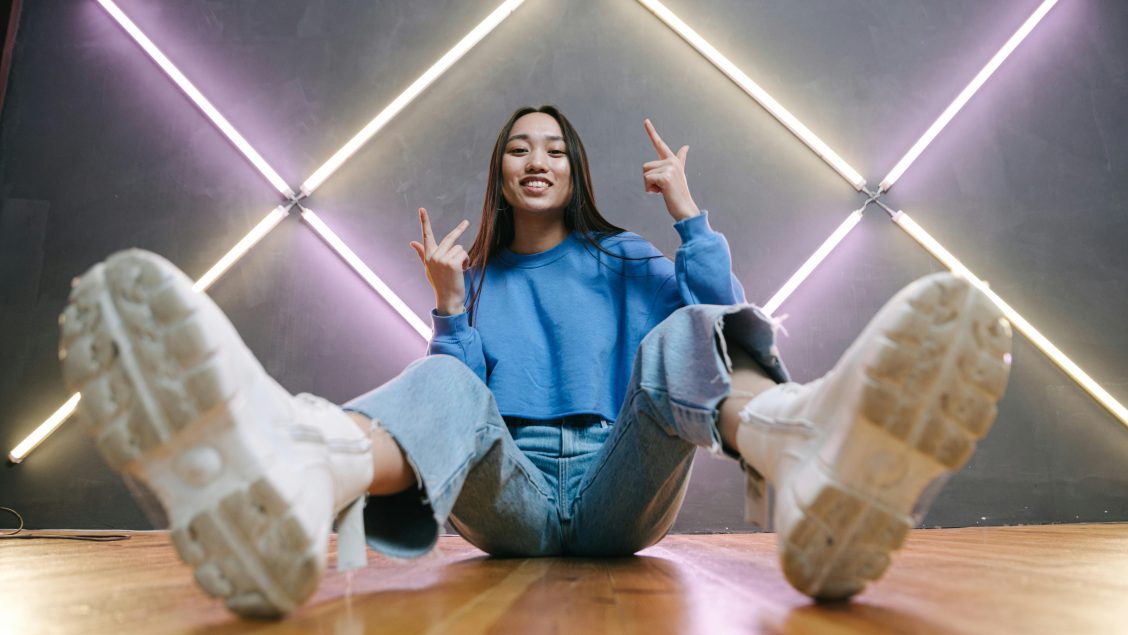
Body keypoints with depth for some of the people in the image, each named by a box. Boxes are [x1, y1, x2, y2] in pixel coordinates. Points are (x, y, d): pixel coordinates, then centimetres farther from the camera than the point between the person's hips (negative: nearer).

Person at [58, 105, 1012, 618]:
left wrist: (687, 209, 3)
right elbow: (461, 389, 10)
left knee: (681, 341, -27)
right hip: (511, 492, 1)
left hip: (616, 487, 0)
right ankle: (296, 479, -68)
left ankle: (803, 450, -64)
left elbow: (725, 318, 6)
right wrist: (449, 307, -3)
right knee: (440, 385, -30)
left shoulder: (626, 260, 20)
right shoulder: (480, 281, 22)